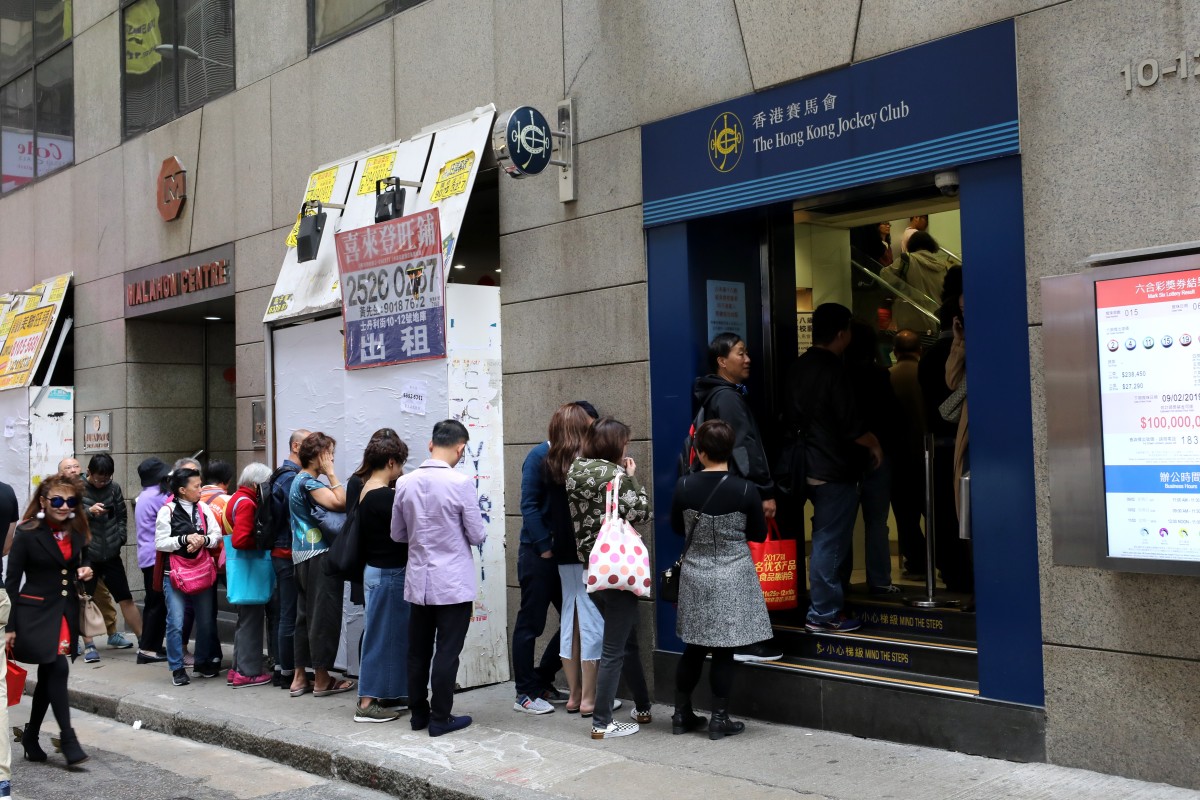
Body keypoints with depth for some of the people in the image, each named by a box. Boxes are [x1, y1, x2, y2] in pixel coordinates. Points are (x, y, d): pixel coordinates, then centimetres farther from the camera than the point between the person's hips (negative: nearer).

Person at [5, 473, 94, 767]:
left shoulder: (77, 532, 5)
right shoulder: (27, 533, -10)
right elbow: (12, 581, -9)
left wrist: (86, 570, -4)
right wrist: (9, 626, -11)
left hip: (67, 612, 6)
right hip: (36, 613, -5)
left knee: (48, 676, 11)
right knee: (57, 669, -15)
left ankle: (31, 737, 26)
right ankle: (68, 739, -6)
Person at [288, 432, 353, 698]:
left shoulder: (298, 480, 17)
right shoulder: (309, 481, -14)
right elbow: (339, 503, -24)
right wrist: (330, 472, -15)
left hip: (302, 556, 10)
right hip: (319, 556, -10)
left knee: (305, 615, 13)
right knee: (324, 615, -3)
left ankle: (300, 678, 19)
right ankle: (322, 680, 4)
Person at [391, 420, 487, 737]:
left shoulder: (405, 483, -2)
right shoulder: (461, 484, -16)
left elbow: (397, 534, 8)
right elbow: (477, 536, -9)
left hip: (418, 581, 5)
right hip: (453, 583, -5)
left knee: (418, 651, 14)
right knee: (447, 652, 4)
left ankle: (418, 713, 24)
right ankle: (440, 718, 9)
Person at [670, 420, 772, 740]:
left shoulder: (684, 487, -8)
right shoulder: (745, 491, -13)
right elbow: (759, 534, -1)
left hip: (694, 575, 3)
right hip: (732, 578, -2)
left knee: (694, 648, 14)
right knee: (723, 651, 5)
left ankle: (682, 714, 23)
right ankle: (720, 719, 12)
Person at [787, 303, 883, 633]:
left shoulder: (800, 368, 9)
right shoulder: (833, 370, -17)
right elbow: (850, 425, -18)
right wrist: (874, 444, -1)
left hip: (813, 466, 9)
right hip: (836, 470, -9)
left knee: (826, 539, 17)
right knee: (830, 542, -3)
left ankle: (826, 604, 25)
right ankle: (824, 613, 3)